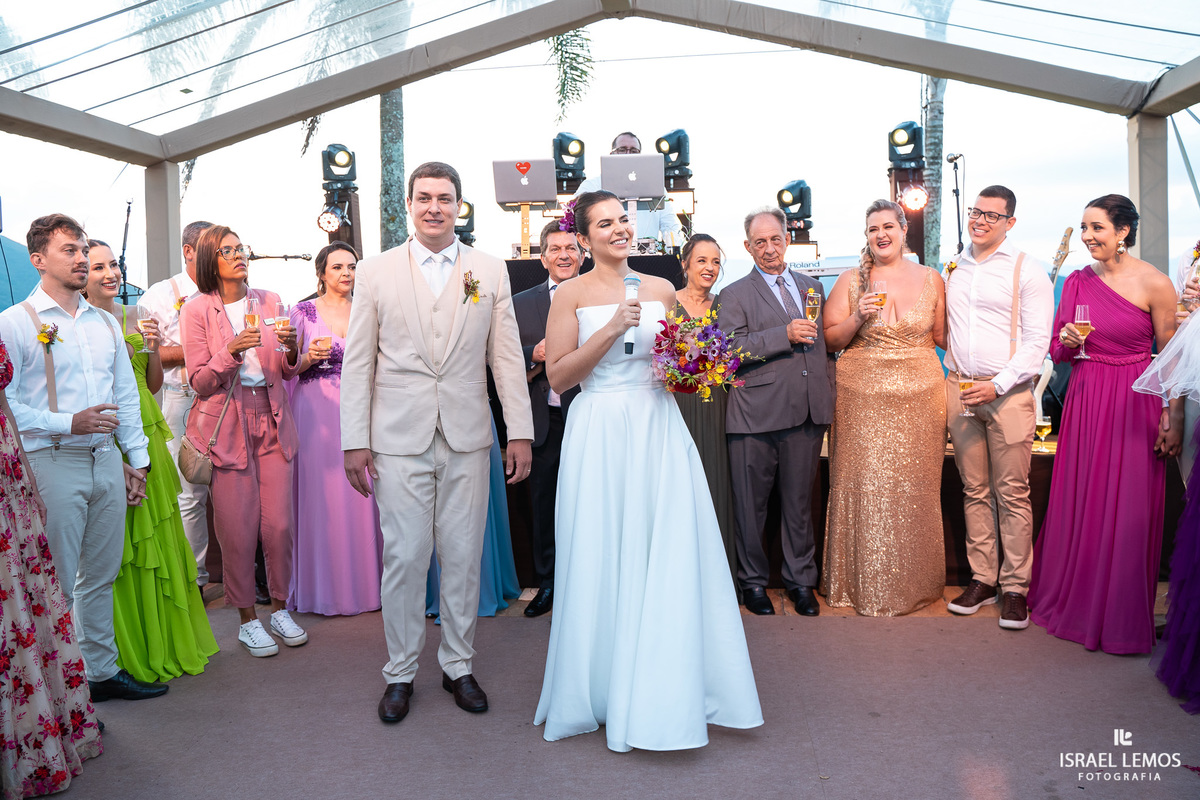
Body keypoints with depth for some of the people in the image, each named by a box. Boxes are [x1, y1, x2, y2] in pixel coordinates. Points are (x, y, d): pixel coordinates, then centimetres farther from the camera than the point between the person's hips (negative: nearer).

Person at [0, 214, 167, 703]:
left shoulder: (105, 323, 14)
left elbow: (127, 395, 16)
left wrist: (137, 459, 12)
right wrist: (69, 423, -17)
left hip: (107, 461, 5)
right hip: (53, 464, -5)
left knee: (101, 576, 14)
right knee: (58, 584, 1)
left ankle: (102, 670, 26)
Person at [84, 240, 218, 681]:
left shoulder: (135, 317, 12)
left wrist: (153, 348, -3)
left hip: (146, 435, 5)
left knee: (157, 536, 10)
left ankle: (168, 640, 23)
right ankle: (130, 649, 15)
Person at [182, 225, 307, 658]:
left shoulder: (269, 301, 9)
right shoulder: (197, 310, -1)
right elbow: (199, 381, -3)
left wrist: (290, 350, -9)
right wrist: (232, 350, -18)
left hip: (272, 422, 3)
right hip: (226, 425, -3)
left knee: (280, 522, 1)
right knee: (238, 527, 0)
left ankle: (280, 608, 21)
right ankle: (247, 619, 16)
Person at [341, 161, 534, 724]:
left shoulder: (491, 271, 7)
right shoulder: (376, 272, 5)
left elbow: (507, 357, 6)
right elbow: (357, 361, 4)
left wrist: (520, 432, 1)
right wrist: (355, 440, -1)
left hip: (467, 439, 1)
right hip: (399, 439, -1)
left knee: (463, 557, 8)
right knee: (403, 558, 2)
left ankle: (458, 665, 25)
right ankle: (400, 672, 20)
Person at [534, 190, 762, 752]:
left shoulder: (662, 290, 12)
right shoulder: (572, 294, 1)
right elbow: (558, 376, -6)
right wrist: (611, 330, -14)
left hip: (659, 431, 3)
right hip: (600, 434, -3)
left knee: (668, 558, 3)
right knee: (603, 562, 3)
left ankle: (666, 688, 19)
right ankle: (603, 689, 20)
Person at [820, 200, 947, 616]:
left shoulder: (931, 279, 6)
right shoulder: (850, 281, 3)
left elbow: (943, 338, 10)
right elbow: (830, 341, 2)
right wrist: (858, 318, -13)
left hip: (919, 395, 1)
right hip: (862, 398, -1)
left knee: (914, 487, 6)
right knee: (863, 485, 0)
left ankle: (914, 582, 22)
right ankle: (864, 583, 14)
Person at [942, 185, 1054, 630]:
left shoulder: (1026, 271, -1)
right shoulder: (953, 270, 14)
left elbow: (1037, 340, -7)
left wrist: (998, 385, -15)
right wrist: (953, 377, 7)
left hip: (1008, 391, -4)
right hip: (959, 389, 4)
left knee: (1012, 493, -1)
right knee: (974, 490, 8)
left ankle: (1015, 588, 8)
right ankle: (981, 580, 17)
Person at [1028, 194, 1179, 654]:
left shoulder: (1154, 284, -7)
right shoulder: (1078, 281, 6)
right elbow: (1056, 352, 11)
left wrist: (1172, 417, -8)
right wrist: (1068, 343, -12)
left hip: (1135, 402, -4)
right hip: (1084, 399, 4)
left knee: (1128, 510, 1)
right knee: (1079, 504, 9)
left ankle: (1121, 617, 18)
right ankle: (1075, 603, 27)